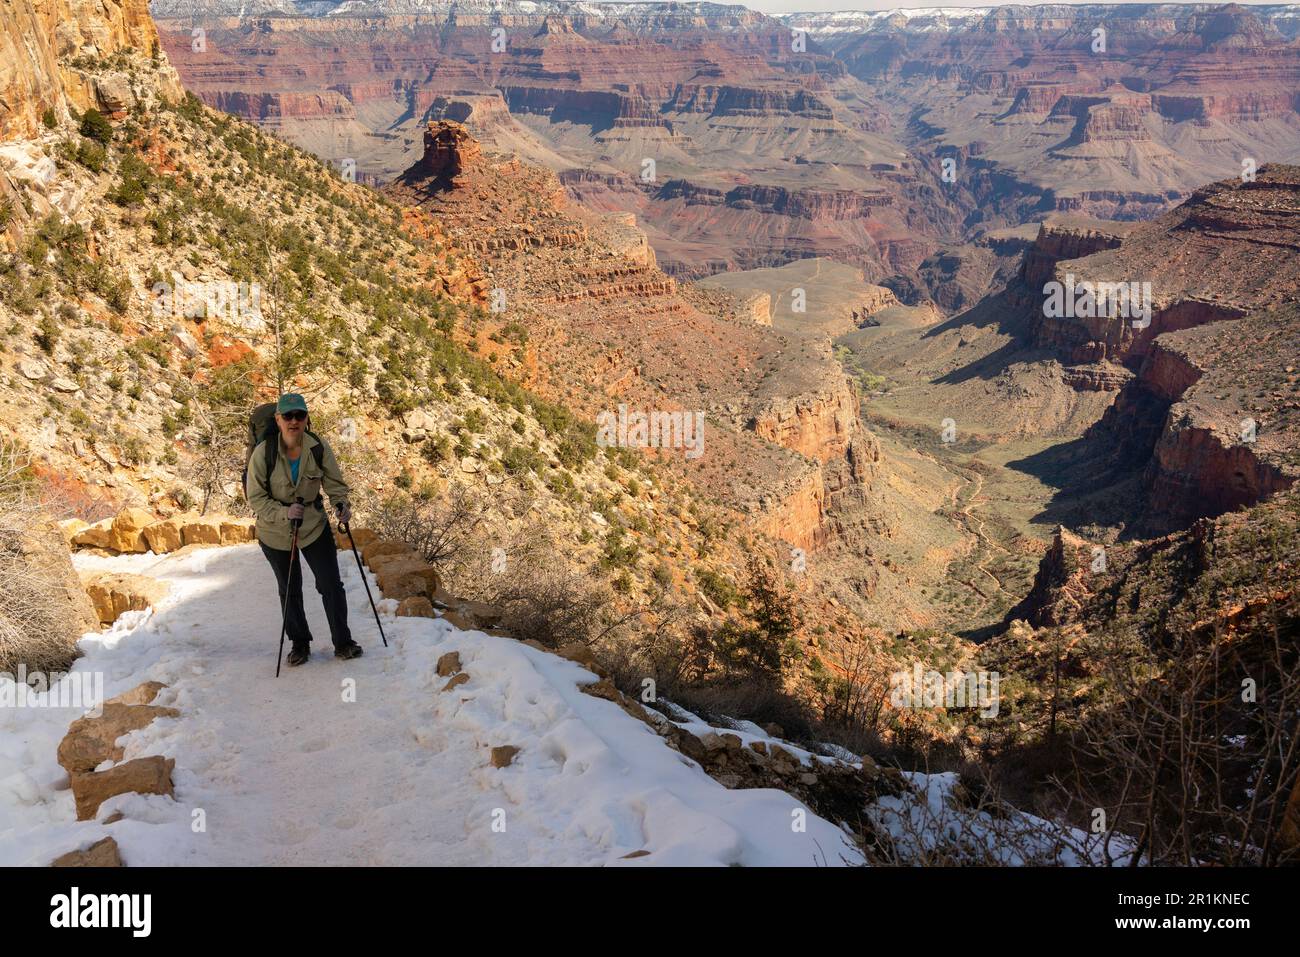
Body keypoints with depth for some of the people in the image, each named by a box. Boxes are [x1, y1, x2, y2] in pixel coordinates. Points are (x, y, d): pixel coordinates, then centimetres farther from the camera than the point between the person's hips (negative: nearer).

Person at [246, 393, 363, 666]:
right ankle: (300, 644, 32)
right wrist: (284, 512, -32)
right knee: (290, 590, 15)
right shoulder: (263, 452, -20)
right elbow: (256, 497, -16)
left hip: (314, 526, 1)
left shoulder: (319, 447, -15)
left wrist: (341, 505, -24)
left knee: (332, 585, -1)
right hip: (276, 532, 0)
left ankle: (342, 643, 14)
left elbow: (334, 483, -4)